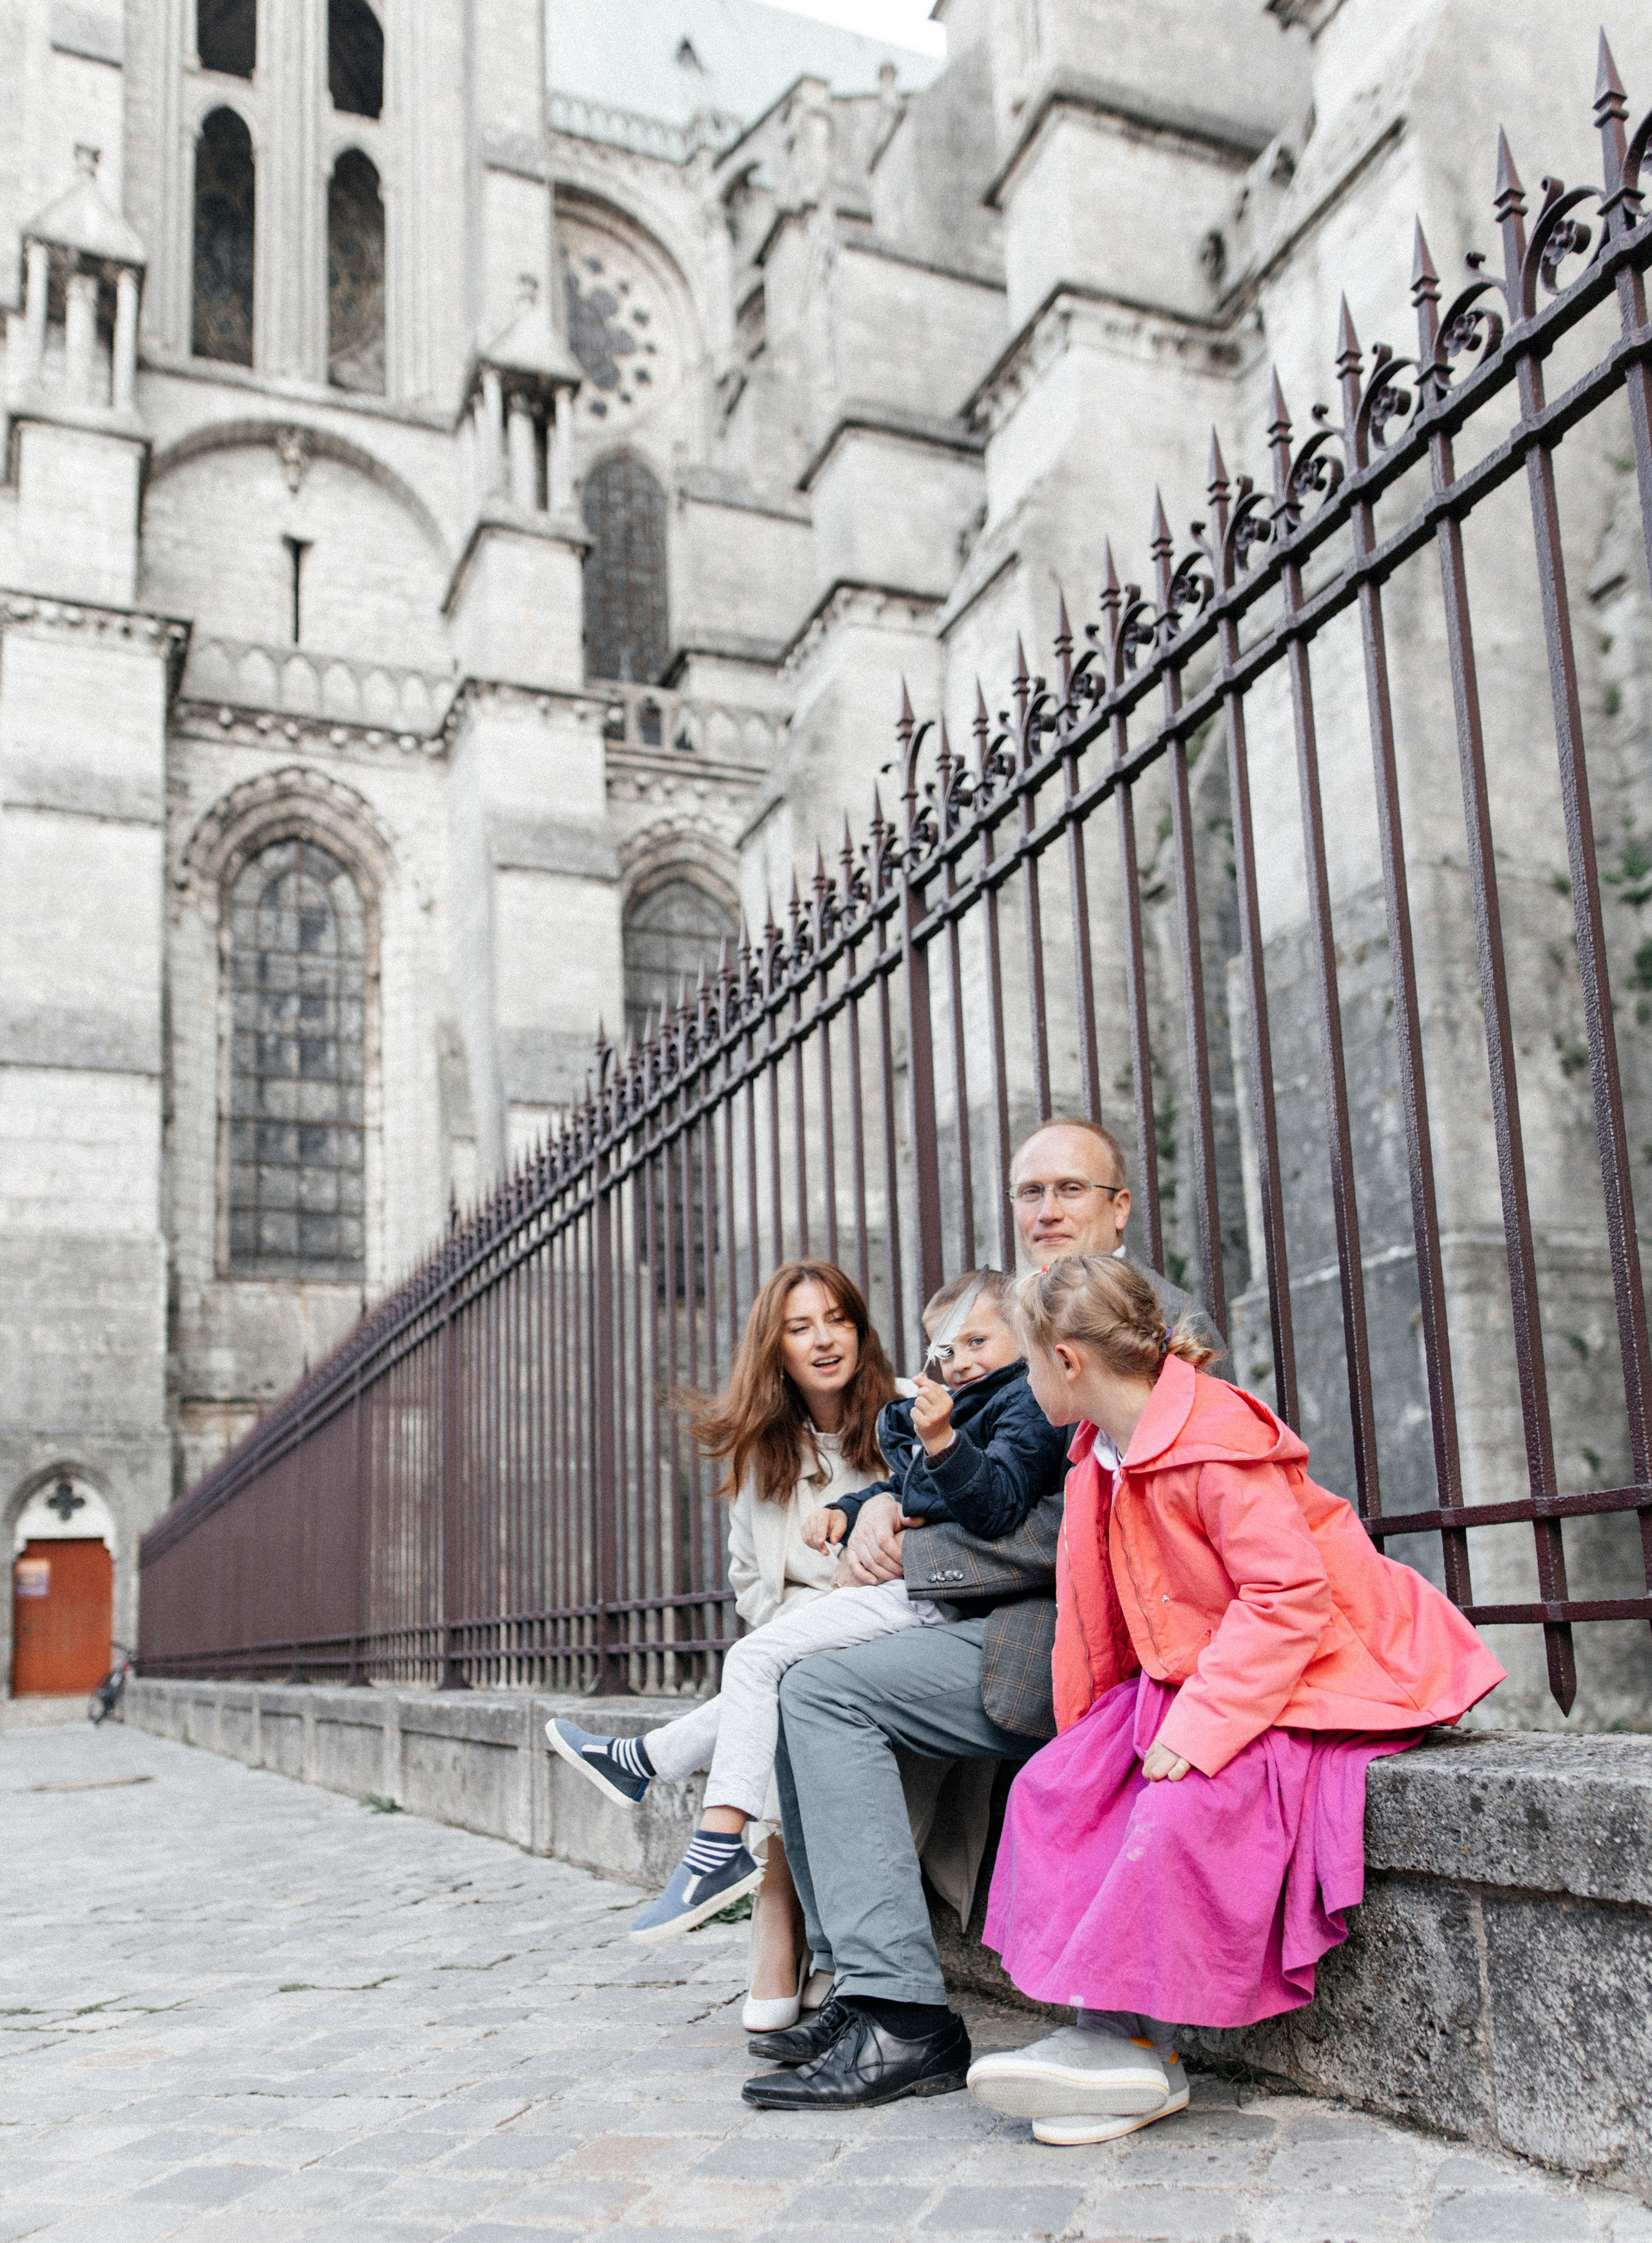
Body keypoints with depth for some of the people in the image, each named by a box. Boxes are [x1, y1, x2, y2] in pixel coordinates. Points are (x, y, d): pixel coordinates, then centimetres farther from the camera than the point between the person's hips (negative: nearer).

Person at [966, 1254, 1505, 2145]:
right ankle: (1112, 2030, -10)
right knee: (1050, 1786, -6)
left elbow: (1288, 1596, -27)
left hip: (1316, 1670, -9)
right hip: (1191, 1676, 9)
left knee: (1182, 1809, -31)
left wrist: (1199, 1727, -30)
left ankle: (1128, 2043, -17)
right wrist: (1088, 1731, 9)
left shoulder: (1215, 1444, -23)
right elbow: (1098, 1610, 14)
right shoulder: (1101, 1455, 6)